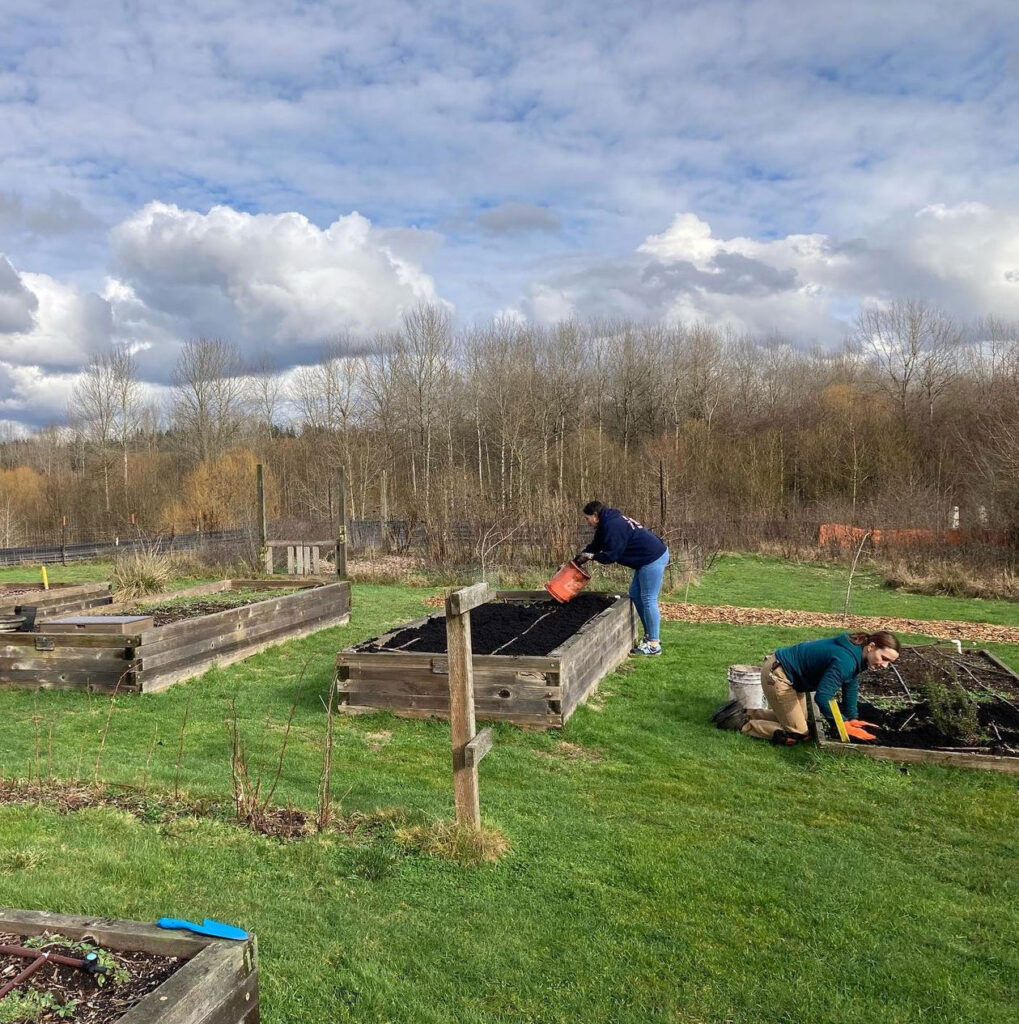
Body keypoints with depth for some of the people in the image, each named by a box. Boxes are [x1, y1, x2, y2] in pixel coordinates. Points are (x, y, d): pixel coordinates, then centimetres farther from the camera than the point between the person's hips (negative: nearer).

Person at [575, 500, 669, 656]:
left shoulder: (613, 526, -20)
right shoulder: (607, 523, 14)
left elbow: (610, 556, -19)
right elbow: (593, 546, 21)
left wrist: (590, 556, -3)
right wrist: (576, 561, 16)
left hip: (654, 558, -11)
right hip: (648, 558, 11)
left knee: (648, 600, -6)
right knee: (635, 595, 16)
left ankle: (653, 645, 0)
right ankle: (649, 636, 22)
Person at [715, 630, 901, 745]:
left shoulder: (856, 652, -1)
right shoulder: (846, 660, -31)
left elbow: (851, 685, 14)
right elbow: (822, 697, -33)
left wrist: (852, 718, 11)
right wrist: (842, 726, -20)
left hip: (789, 672, 10)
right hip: (777, 675, -10)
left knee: (794, 717, 23)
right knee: (796, 734, -6)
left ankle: (744, 713, 24)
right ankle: (741, 723, 1)